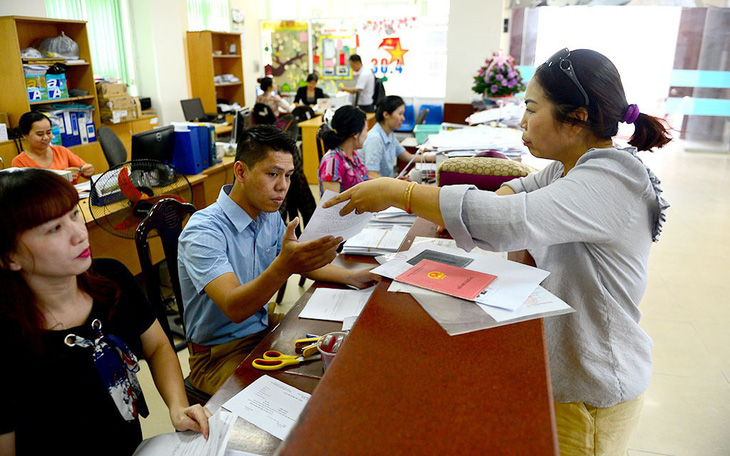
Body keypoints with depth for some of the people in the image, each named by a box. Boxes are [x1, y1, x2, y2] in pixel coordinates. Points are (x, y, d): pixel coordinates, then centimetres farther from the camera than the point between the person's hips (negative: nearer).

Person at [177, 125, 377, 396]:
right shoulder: (203, 231, -23)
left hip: (262, 332, 7)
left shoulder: (269, 216, 2)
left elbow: (300, 260, 15)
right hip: (219, 355, -7)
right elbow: (233, 308, -34)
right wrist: (284, 266, -51)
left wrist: (349, 276, -1)